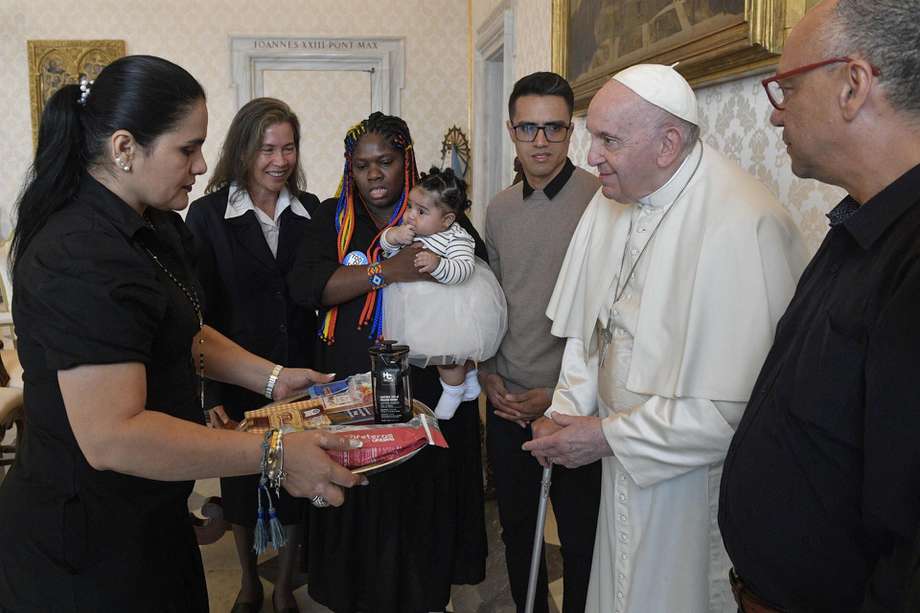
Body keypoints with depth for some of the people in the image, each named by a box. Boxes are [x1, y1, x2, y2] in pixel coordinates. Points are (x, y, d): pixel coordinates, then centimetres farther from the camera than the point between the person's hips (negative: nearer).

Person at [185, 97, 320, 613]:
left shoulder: (312, 212, 1)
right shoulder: (209, 213, -7)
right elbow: (195, 310, -8)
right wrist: (208, 390, -14)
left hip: (302, 379, 2)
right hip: (238, 381, -1)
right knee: (242, 486, 16)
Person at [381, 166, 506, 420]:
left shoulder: (456, 238, -21)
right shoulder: (409, 230, -1)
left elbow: (463, 269, -33)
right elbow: (386, 247, 2)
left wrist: (437, 265, -50)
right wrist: (392, 236, -20)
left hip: (451, 310, -7)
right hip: (423, 305, 7)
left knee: (445, 351, 6)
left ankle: (452, 392, 31)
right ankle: (469, 377, 47)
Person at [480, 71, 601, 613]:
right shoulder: (500, 207, 7)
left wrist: (560, 395, -14)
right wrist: (488, 374, 5)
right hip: (507, 401, 5)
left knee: (579, 540, 9)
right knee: (516, 526, 20)